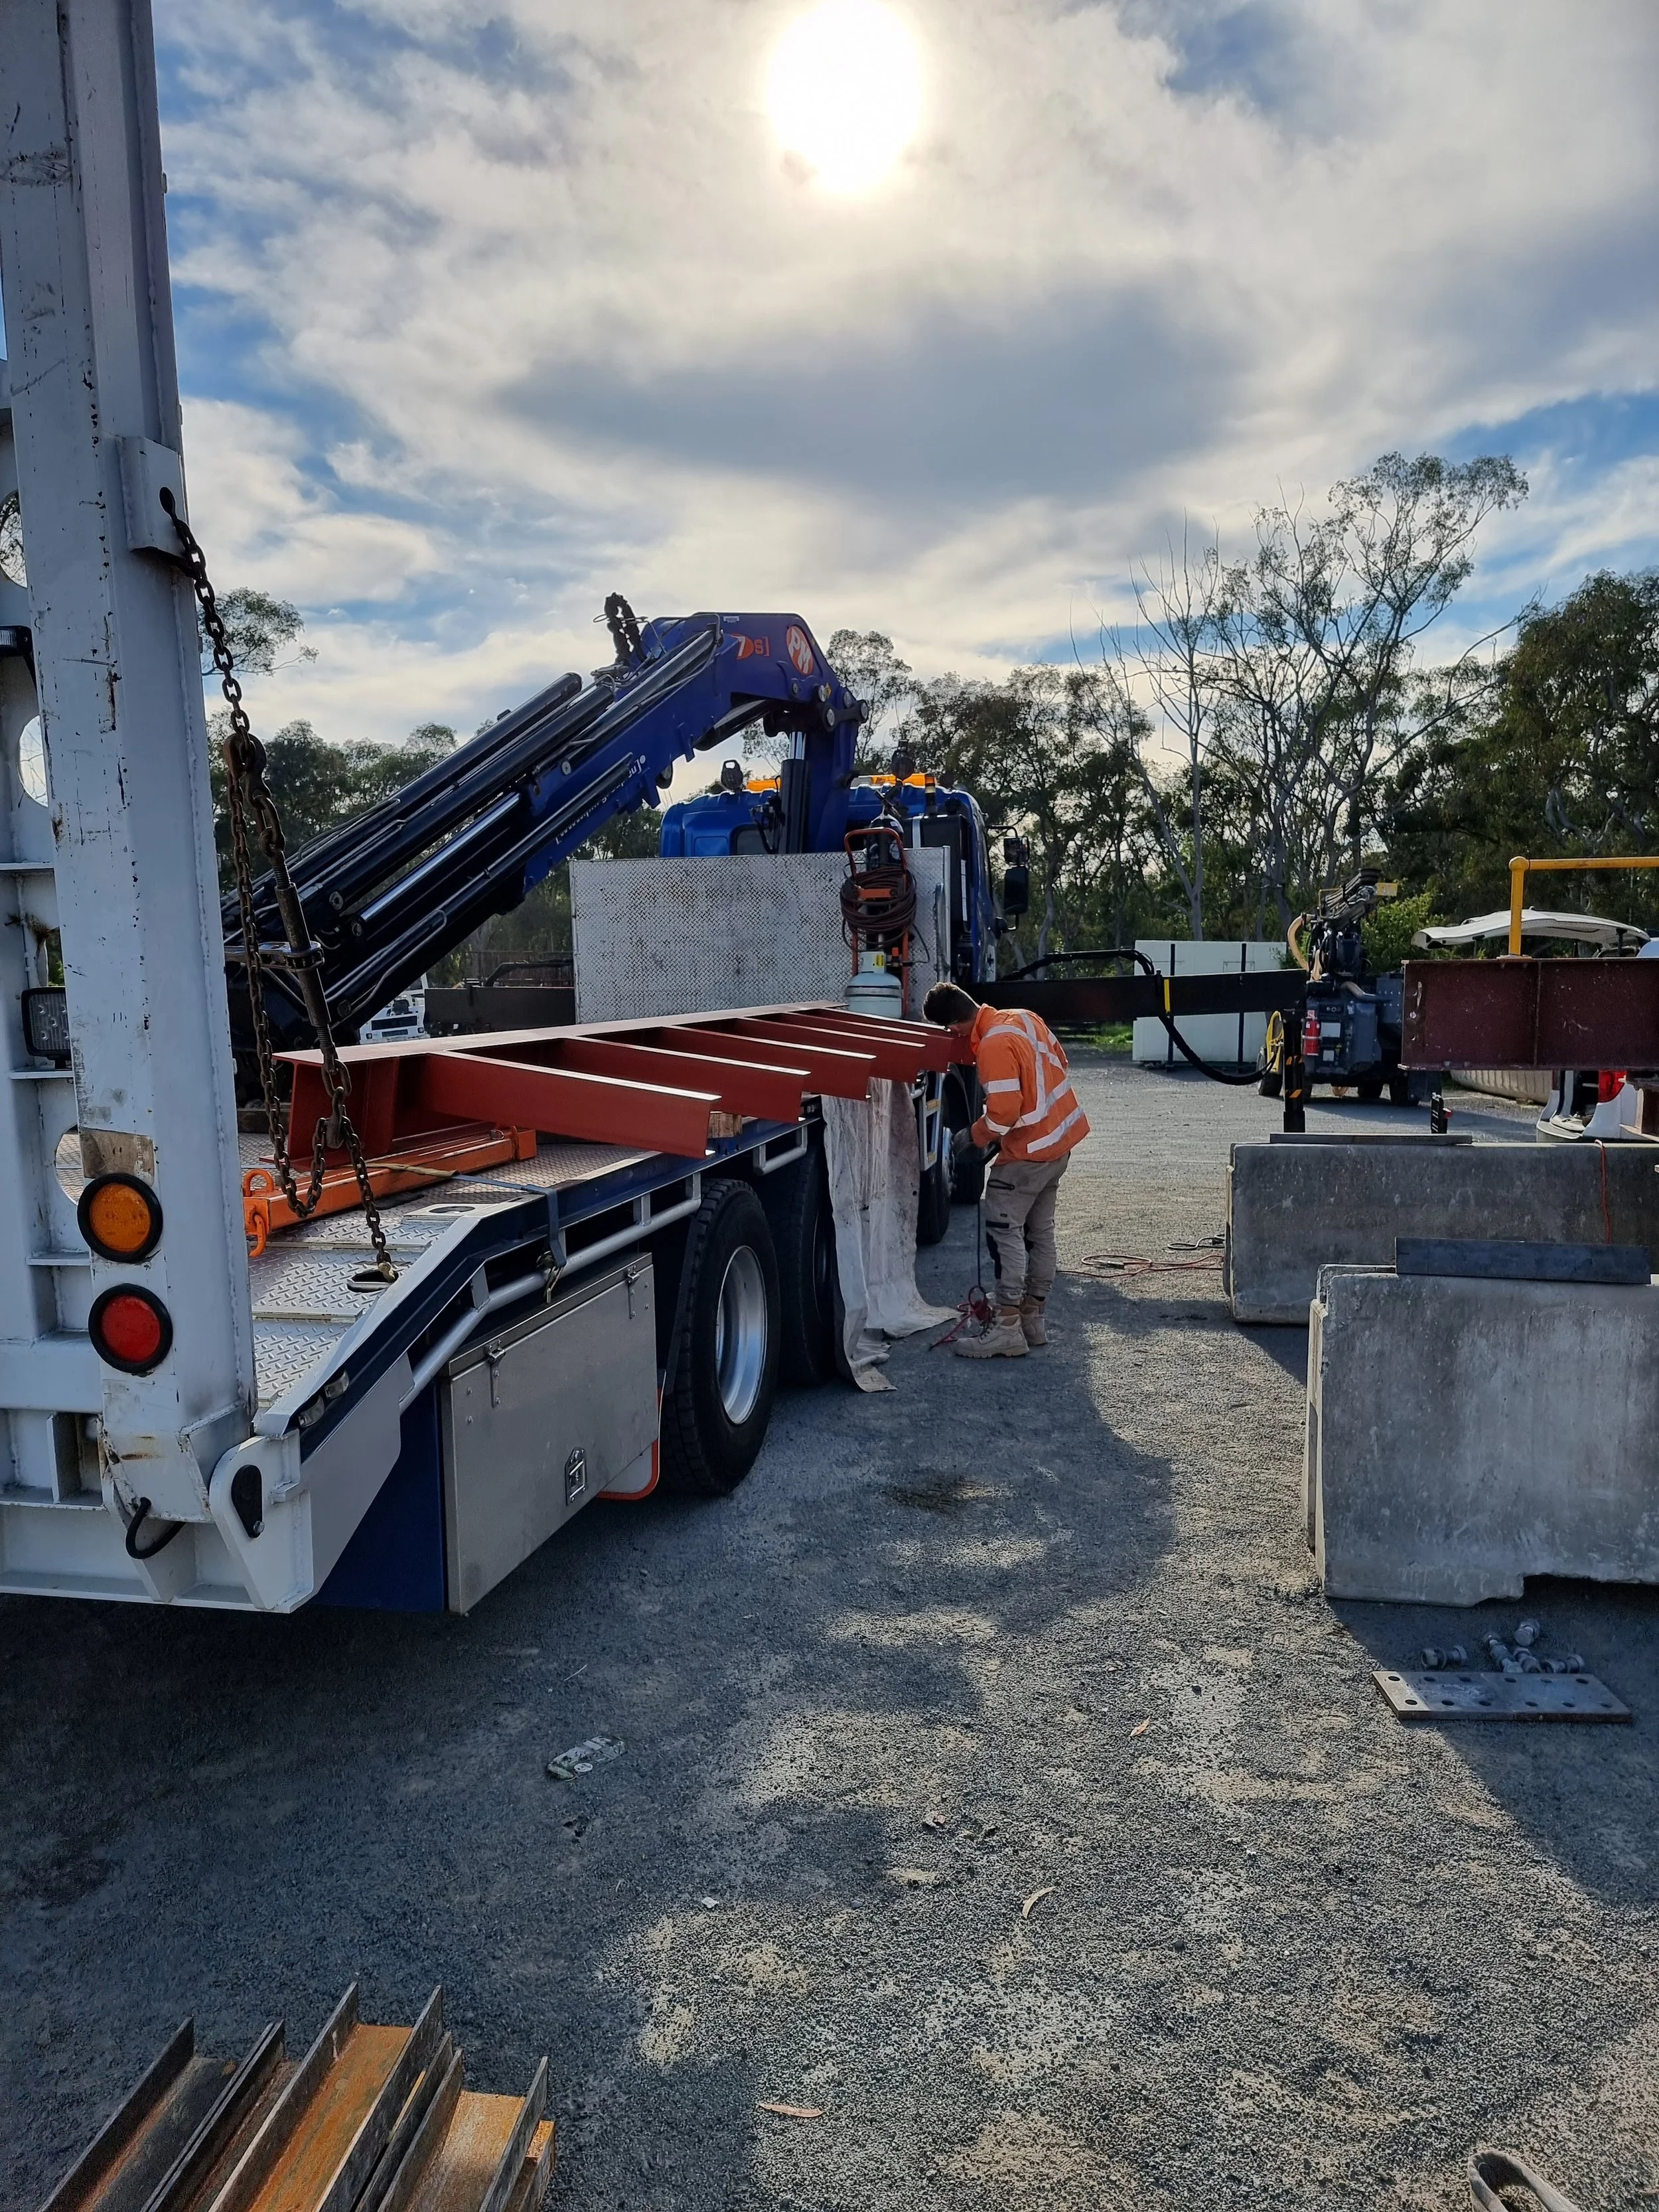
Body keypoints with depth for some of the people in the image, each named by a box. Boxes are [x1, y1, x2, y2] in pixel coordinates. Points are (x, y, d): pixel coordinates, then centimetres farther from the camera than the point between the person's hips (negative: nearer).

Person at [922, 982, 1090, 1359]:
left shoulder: (993, 1046, -23)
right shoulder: (1021, 1017, 5)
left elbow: (1003, 1112, -26)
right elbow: (1059, 1060, 16)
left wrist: (975, 1136, -9)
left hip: (1028, 1149, -10)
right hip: (1061, 1136, 10)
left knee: (1003, 1229, -5)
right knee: (1039, 1230, 15)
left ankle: (1008, 1329, -5)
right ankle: (1033, 1319, 22)